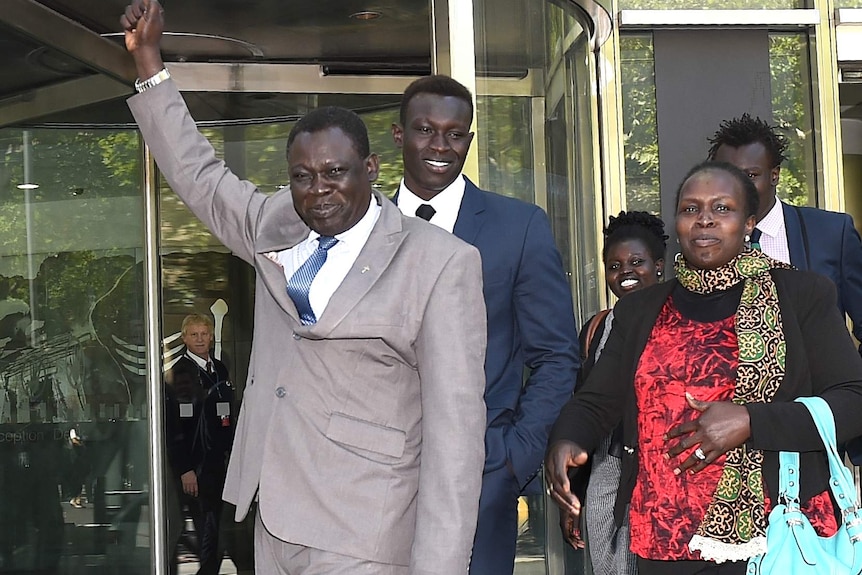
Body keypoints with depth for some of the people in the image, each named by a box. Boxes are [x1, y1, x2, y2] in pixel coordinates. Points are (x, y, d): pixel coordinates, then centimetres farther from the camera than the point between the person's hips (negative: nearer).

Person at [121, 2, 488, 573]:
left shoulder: (443, 263, -10)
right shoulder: (277, 227, 8)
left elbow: (454, 426, -14)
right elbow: (200, 173, 23)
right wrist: (147, 57, 20)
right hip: (274, 524, 6)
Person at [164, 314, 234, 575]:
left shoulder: (220, 370, 13)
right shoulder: (176, 374, -6)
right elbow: (173, 426, -11)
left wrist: (232, 453, 9)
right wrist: (184, 469, -15)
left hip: (219, 462, 6)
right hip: (193, 465, -6)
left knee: (217, 527, 4)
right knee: (207, 528, -8)